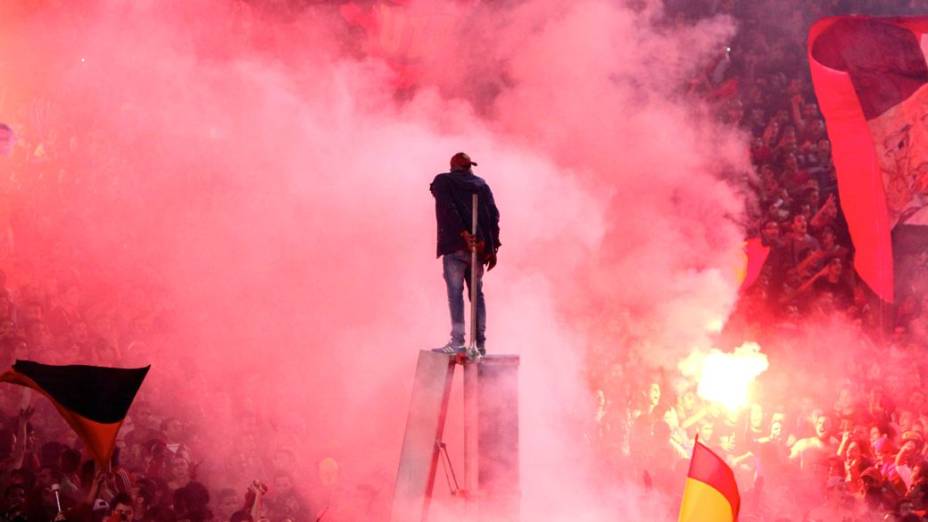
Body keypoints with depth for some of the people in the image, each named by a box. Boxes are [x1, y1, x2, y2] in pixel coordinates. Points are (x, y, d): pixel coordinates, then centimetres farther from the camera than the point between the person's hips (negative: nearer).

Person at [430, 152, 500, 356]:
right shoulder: (481, 184, 17)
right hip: (479, 246, 4)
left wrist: (463, 234, -17)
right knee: (477, 293, 8)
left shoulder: (443, 181, 7)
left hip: (455, 245, -4)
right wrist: (493, 247, 6)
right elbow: (493, 214, 7)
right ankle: (480, 344, 6)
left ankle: (457, 341, -16)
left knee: (455, 292, -7)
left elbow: (448, 210, -10)